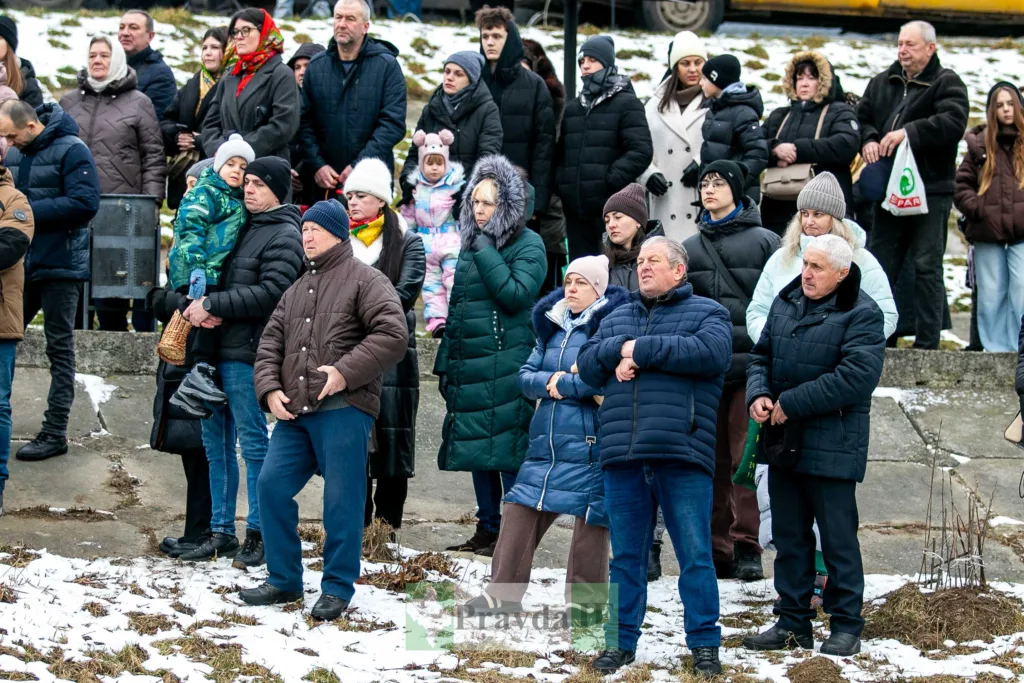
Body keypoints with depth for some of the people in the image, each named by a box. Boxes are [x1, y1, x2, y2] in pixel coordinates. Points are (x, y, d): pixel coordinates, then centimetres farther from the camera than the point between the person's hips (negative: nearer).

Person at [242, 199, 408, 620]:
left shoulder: (365, 281, 1)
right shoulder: (296, 290, 23)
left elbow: (393, 335, -12)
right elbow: (270, 343, 20)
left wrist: (346, 372, -18)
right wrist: (270, 389, 2)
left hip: (343, 411, -7)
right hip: (294, 412, 7)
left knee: (342, 500, -4)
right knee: (272, 486, 2)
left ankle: (338, 587, 6)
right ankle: (284, 580, 13)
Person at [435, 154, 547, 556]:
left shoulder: (528, 245, -5)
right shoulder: (471, 244, 16)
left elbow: (516, 295, -20)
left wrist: (486, 250, -16)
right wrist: (445, 361, 19)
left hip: (507, 365, -7)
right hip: (469, 364, 7)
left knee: (508, 448, -7)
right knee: (477, 448, 9)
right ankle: (487, 529, 14)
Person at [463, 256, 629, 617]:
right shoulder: (552, 327, 17)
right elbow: (526, 376, 13)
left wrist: (563, 385, -11)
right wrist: (549, 381, -8)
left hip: (589, 444, -7)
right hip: (545, 442, 7)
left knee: (590, 521, -1)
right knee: (520, 512, 4)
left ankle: (584, 599, 8)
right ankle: (503, 593, 10)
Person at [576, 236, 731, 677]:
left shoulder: (706, 313, 7)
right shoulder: (617, 318, 23)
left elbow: (711, 353, -13)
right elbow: (587, 366, 13)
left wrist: (639, 350, -10)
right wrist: (619, 351, -8)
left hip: (683, 457, -4)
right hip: (623, 458, 4)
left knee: (695, 555, -2)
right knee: (625, 555, 9)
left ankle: (704, 643, 5)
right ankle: (620, 641, 17)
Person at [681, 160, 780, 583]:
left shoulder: (764, 243, 4)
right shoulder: (689, 249, 17)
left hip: (750, 368, -4)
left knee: (746, 458, -8)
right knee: (712, 462, 4)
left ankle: (746, 547, -5)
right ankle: (716, 549, 9)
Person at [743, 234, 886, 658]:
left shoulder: (860, 315, -11)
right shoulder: (786, 302, 11)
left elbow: (856, 377, -22)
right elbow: (761, 356, 17)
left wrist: (791, 403, -19)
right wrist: (758, 395, -5)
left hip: (832, 446, -7)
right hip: (784, 443, 7)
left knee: (838, 538, -1)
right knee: (789, 536, 12)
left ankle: (846, 626, 8)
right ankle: (793, 623, 21)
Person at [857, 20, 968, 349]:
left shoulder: (946, 83, -4)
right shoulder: (883, 82, 14)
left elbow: (953, 123, -19)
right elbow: (862, 116, 18)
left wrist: (908, 133, -25)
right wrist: (868, 140, -5)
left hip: (931, 192, -6)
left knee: (926, 267, -3)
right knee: (877, 265, 8)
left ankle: (927, 342, 0)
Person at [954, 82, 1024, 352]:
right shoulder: (980, 143, 9)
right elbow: (961, 184, 10)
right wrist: (976, 209, -5)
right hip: (988, 233, 2)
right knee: (990, 296, 6)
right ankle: (995, 350, 13)